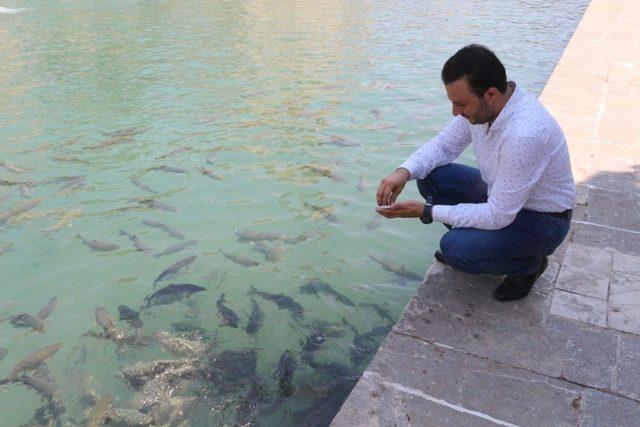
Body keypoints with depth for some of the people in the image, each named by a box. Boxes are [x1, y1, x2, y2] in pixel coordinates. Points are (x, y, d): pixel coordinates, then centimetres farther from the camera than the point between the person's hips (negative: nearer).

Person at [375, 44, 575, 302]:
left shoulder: (524, 134, -38)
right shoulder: (480, 104, -14)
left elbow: (498, 217, -31)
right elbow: (444, 145, 0)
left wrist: (426, 212, -27)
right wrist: (404, 172, -19)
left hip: (542, 220, -7)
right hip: (501, 194, 7)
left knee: (457, 249, -27)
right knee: (431, 177, -7)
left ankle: (528, 263, 2)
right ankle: (468, 243, 12)